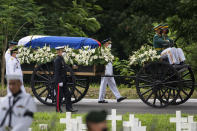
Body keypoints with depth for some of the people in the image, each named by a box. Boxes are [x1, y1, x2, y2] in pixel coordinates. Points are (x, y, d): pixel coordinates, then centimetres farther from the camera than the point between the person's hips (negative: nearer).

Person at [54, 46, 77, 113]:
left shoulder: (61, 58, 14)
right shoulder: (57, 60, -16)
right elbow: (57, 71, -20)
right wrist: (60, 81, -22)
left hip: (63, 81, 10)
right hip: (59, 80, -10)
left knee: (67, 94, 8)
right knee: (59, 95, -2)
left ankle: (69, 108, 10)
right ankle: (58, 109, 6)